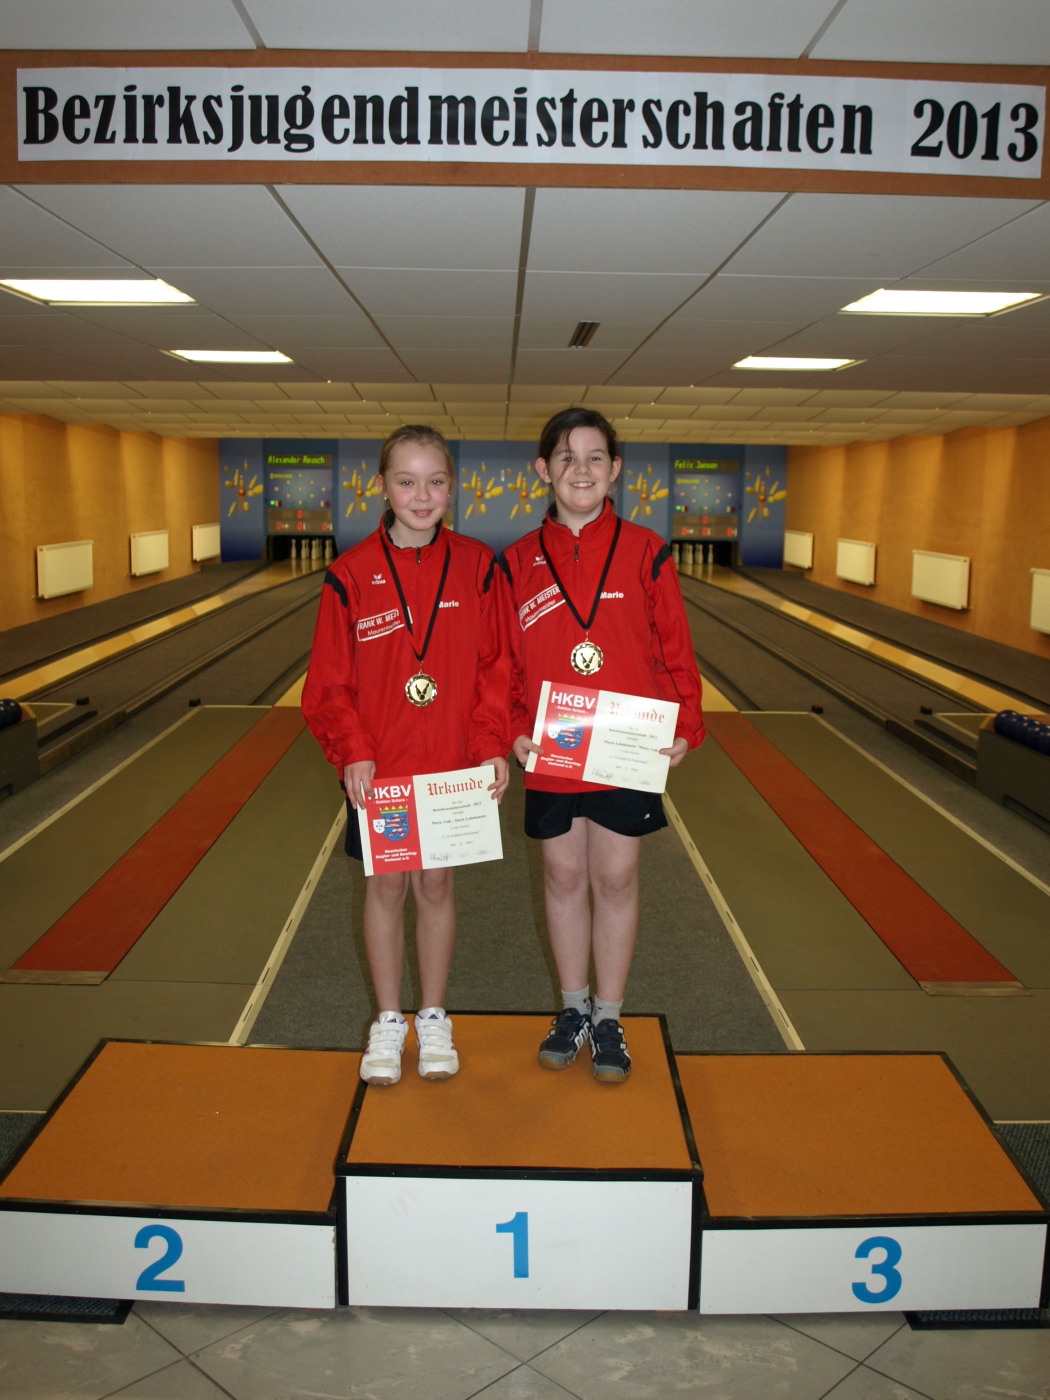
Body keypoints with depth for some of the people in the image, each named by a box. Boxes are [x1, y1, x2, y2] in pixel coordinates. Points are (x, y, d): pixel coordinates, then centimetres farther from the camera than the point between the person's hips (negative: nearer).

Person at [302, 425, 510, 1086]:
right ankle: (388, 1020, 30)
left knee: (436, 884, 13)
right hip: (377, 769, 0)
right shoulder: (352, 574, -5)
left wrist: (493, 746, -9)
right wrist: (352, 753, -14)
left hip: (453, 766, 0)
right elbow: (330, 681, -3)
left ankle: (433, 1018, 31)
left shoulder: (477, 566, -3)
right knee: (386, 886, 12)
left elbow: (496, 667, 0)